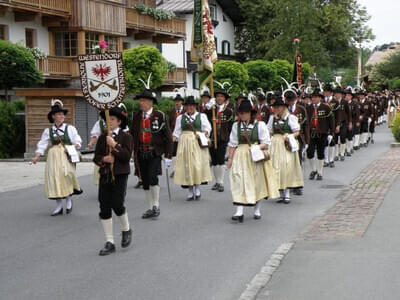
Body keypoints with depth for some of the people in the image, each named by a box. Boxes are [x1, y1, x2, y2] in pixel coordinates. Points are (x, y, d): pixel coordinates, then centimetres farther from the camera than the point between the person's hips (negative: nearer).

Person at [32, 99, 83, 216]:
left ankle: (69, 199, 5)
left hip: (66, 156, -2)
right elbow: (42, 144, 4)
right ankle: (59, 206, 13)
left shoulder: (70, 128, 5)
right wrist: (36, 156, -7)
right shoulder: (48, 131, 8)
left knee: (67, 174, -20)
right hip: (53, 156, 2)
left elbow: (78, 142, 4)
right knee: (54, 180, 2)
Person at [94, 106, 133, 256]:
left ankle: (126, 230, 18)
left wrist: (114, 145, -17)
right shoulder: (102, 137, 11)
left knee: (117, 204, -14)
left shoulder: (126, 137, -1)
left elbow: (127, 156, -12)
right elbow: (96, 157, 10)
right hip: (105, 175, 4)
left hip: (120, 175, -4)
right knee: (104, 208, 1)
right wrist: (104, 159, -10)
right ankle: (109, 243, 8)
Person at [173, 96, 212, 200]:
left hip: (198, 143, -2)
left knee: (198, 165, -10)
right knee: (186, 166, 0)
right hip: (185, 143, 2)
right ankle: (190, 191, 7)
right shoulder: (180, 118, 13)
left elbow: (207, 128, 4)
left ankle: (197, 188, 4)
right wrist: (172, 140, -7)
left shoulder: (201, 116, 8)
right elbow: (177, 132, 10)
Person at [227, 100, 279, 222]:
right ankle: (239, 212, -14)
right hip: (240, 157, 1)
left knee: (257, 183, 8)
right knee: (239, 182, -10)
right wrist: (230, 158, 2)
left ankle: (257, 210, 24)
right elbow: (232, 144, 7)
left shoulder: (260, 125, -3)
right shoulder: (236, 125, 5)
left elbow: (266, 142, -3)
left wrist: (257, 147, -20)